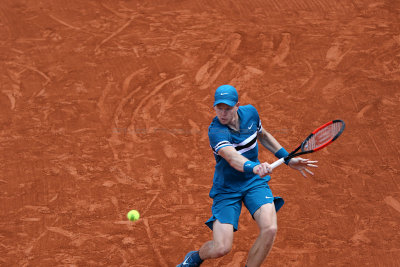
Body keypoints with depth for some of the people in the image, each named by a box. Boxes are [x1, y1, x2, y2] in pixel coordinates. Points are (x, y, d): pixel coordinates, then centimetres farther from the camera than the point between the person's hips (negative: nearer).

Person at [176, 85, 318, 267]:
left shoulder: (250, 112, -5)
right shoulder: (216, 131, -24)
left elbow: (263, 136, 17)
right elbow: (233, 158, -42)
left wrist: (288, 159, 15)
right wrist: (254, 167, -62)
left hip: (254, 183, 4)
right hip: (227, 189, -4)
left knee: (269, 229, -24)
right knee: (221, 248, -13)